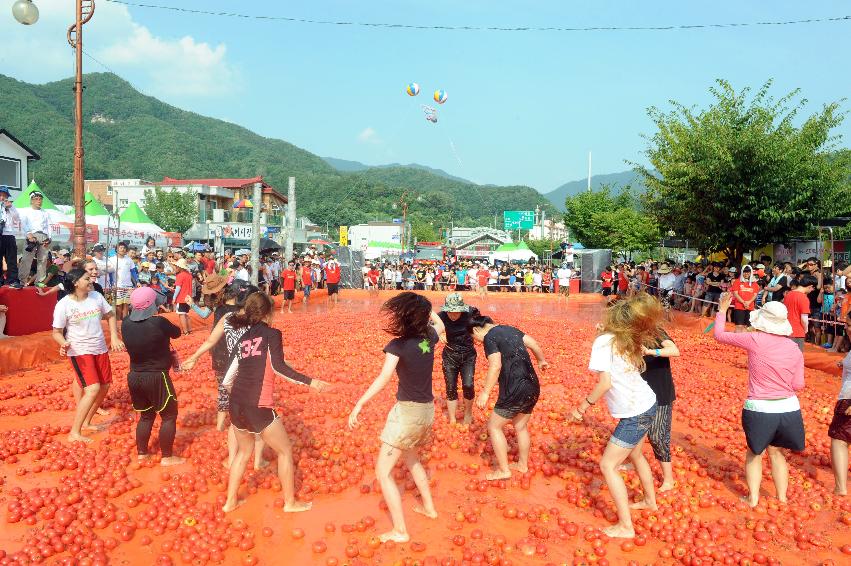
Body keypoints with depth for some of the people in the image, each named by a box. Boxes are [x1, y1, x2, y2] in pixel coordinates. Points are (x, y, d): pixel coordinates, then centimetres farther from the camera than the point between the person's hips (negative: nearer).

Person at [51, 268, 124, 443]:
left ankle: (86, 422, 32)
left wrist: (114, 337, -1)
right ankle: (74, 433, -8)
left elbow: (110, 316, 10)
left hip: (100, 349, 6)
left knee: (104, 386, 12)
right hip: (80, 352, -6)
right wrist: (64, 344, -28)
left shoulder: (96, 296, -4)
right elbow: (57, 332, -8)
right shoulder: (64, 305, -15)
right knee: (93, 389, -18)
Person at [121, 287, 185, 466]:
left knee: (146, 416, 23)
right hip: (157, 377, -6)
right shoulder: (158, 322, -23)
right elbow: (177, 333, -4)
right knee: (169, 416, 10)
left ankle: (142, 453, 31)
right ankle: (167, 457, 14)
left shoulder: (126, 323, -6)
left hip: (134, 377, 6)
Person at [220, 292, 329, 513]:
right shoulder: (272, 334, -2)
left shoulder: (242, 339, 14)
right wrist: (309, 381, -17)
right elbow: (279, 367, -18)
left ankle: (230, 501, 34)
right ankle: (290, 502, 22)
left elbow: (228, 379, 12)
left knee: (244, 450, 28)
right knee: (285, 450, 13)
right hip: (258, 407, -6)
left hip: (236, 405, 6)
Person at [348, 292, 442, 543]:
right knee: (410, 458, 32)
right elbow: (440, 324, 24)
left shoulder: (397, 345, -18)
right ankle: (429, 507, 40)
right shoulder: (429, 337, 0)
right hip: (427, 409, 8)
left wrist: (359, 405, -29)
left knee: (383, 472, 2)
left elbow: (383, 378, -29)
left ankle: (400, 531, 4)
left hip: (407, 411, -7)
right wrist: (423, 307, 24)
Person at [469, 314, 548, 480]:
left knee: (494, 426, 7)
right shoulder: (509, 329, 12)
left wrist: (485, 392, -20)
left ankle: (503, 470, 12)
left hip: (515, 391, -8)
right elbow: (533, 344, 16)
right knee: (520, 427, 23)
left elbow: (495, 366, -22)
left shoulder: (490, 337, -11)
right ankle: (523, 465, 36)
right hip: (532, 387, 8)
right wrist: (542, 361, 33)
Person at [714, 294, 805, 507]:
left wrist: (722, 310, 11)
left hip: (759, 409, -3)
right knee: (776, 451, 24)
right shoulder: (794, 348, -2)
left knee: (755, 453, 19)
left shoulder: (755, 340, -13)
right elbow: (798, 385, 1)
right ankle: (782, 497, 31)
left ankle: (753, 498, 19)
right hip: (789, 409, 3)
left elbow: (720, 335, -3)